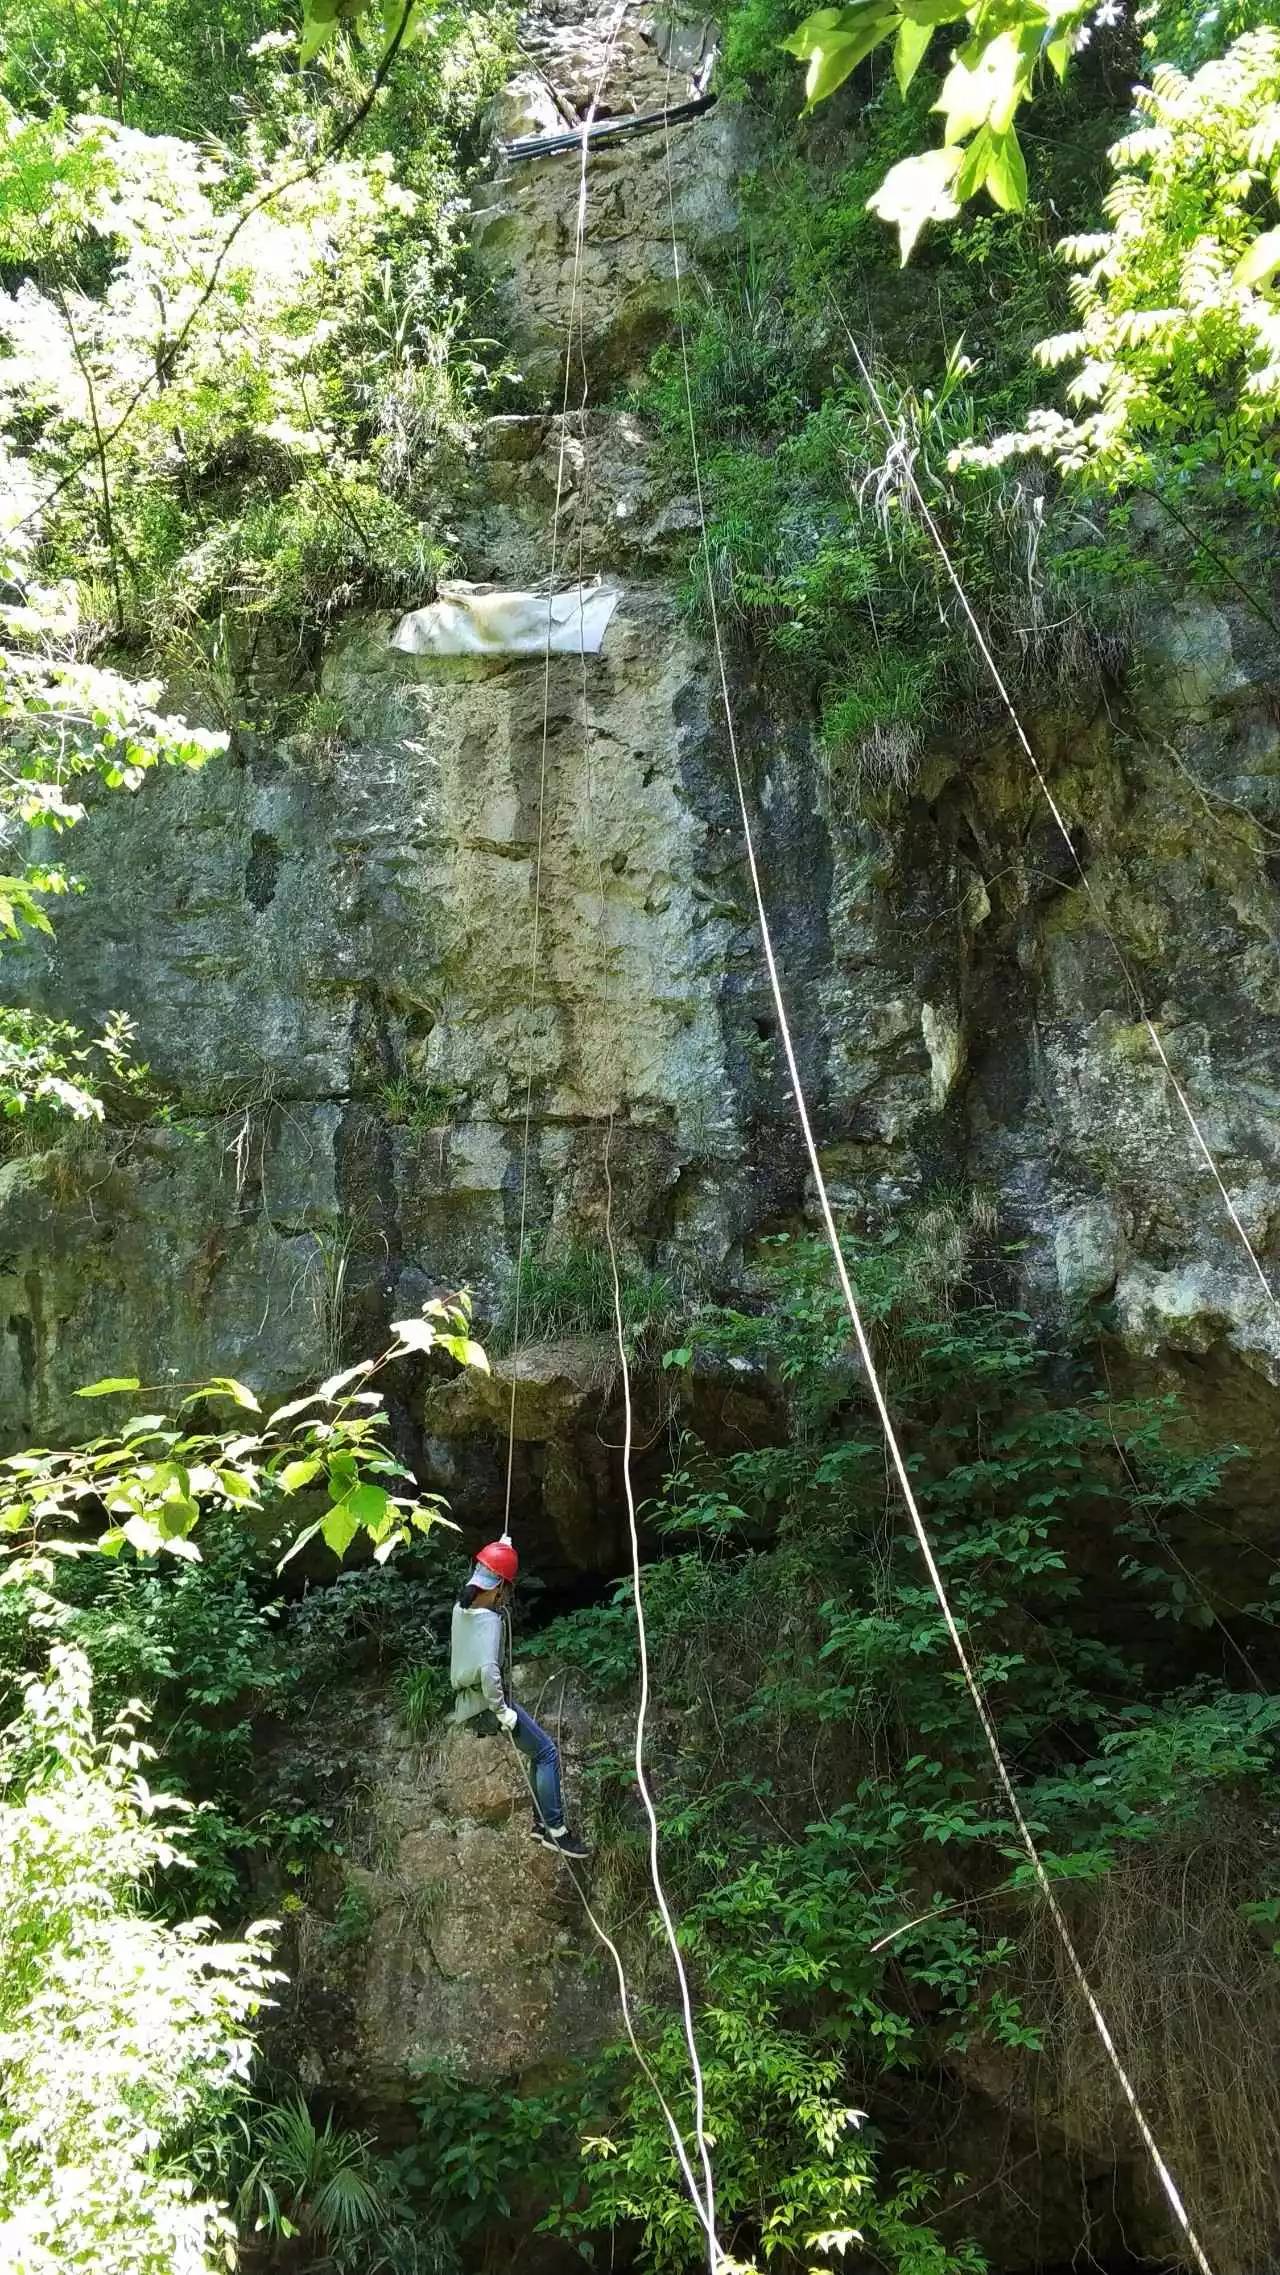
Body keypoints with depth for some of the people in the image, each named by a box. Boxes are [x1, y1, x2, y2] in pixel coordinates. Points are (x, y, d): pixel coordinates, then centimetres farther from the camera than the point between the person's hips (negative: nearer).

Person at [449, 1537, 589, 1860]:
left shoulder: (461, 1608, 2)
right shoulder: (488, 1620, -24)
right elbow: (488, 1669, -36)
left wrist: (500, 1552, 20)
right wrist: (501, 1710, -26)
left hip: (469, 1699, 10)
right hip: (486, 1702, -10)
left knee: (539, 1747, 17)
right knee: (547, 1751, -8)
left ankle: (542, 1821, 18)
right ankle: (555, 1830, -11)